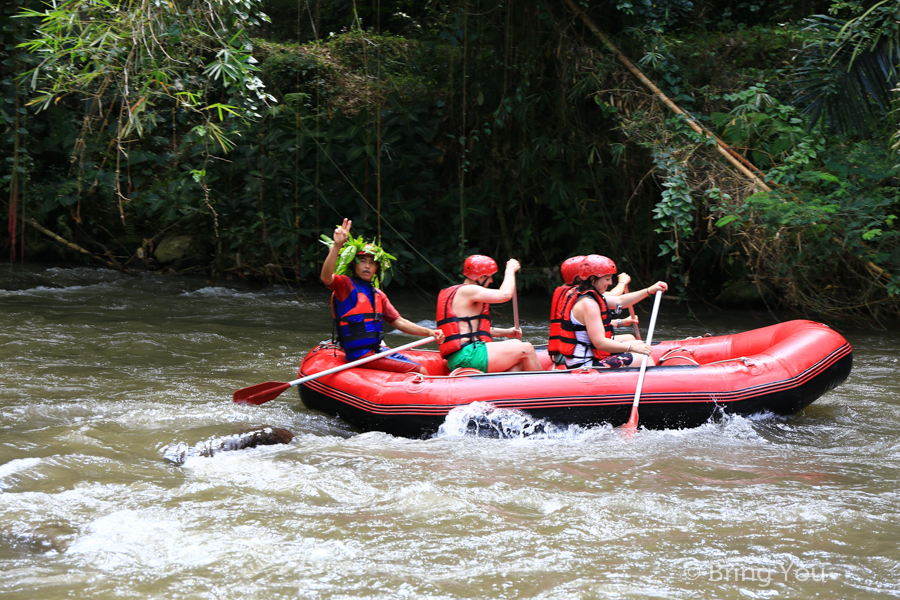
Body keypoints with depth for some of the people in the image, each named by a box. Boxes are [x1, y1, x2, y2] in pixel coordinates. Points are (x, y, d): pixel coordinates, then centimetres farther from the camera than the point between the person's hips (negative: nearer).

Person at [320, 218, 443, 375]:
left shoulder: (378, 295, 17)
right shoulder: (345, 284, -6)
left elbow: (399, 322, 17)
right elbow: (326, 277, -28)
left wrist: (429, 332, 2)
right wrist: (337, 246, -42)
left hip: (379, 349, 8)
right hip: (360, 355, -8)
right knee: (420, 372, -14)